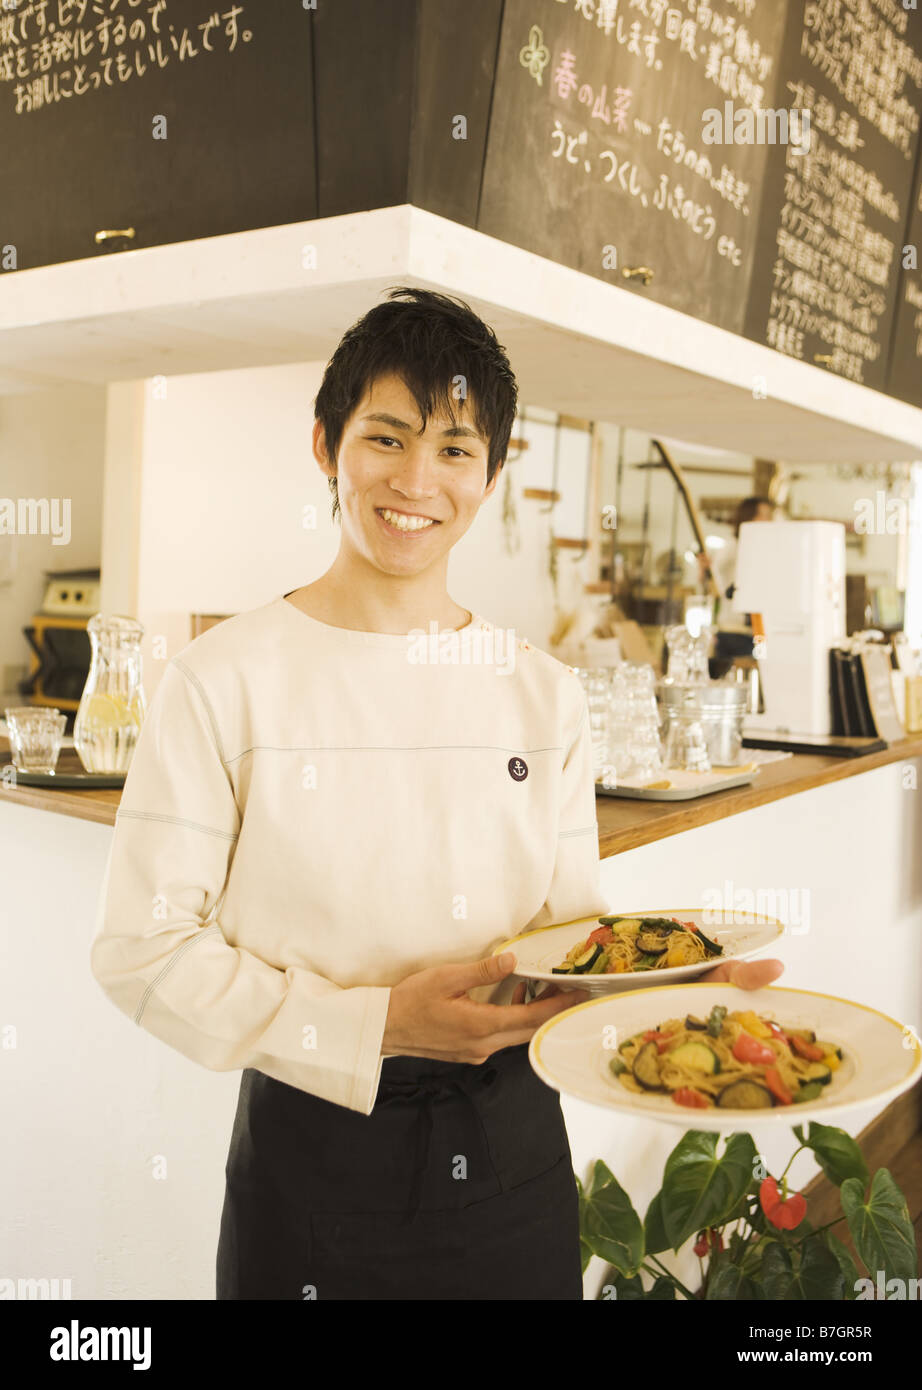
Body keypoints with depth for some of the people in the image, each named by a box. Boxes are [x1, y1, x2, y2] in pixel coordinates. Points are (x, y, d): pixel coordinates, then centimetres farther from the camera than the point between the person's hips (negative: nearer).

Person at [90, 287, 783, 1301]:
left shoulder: (546, 695, 1)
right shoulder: (225, 680, -11)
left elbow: (572, 922, 7)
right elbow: (140, 948, -11)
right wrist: (374, 1027, -20)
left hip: (510, 1146, 4)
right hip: (310, 1151, -3)